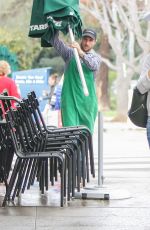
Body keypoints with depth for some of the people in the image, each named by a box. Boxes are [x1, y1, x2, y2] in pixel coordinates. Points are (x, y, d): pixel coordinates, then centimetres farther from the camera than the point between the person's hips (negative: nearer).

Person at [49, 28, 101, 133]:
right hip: (70, 98, -1)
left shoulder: (96, 57, 9)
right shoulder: (71, 52, 10)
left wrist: (81, 53, -31)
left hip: (88, 100, 1)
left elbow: (93, 65, -15)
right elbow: (54, 41, 0)